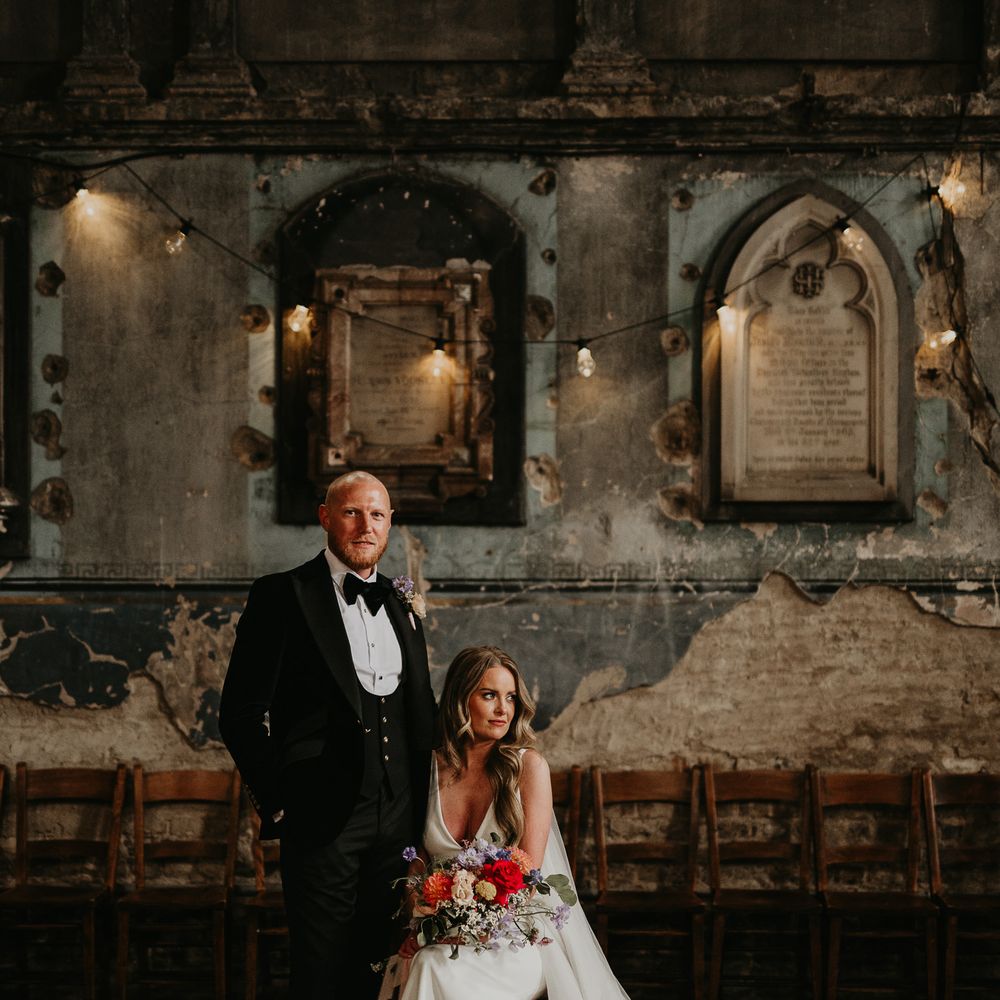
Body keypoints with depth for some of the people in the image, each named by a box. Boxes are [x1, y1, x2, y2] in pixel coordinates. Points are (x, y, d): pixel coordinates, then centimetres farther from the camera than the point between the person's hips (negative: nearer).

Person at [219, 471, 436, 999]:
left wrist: (420, 803, 12)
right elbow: (240, 714, -6)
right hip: (322, 819, -5)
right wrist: (277, 799, -9)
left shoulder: (400, 604, 15)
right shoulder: (281, 595, -3)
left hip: (396, 820, 5)